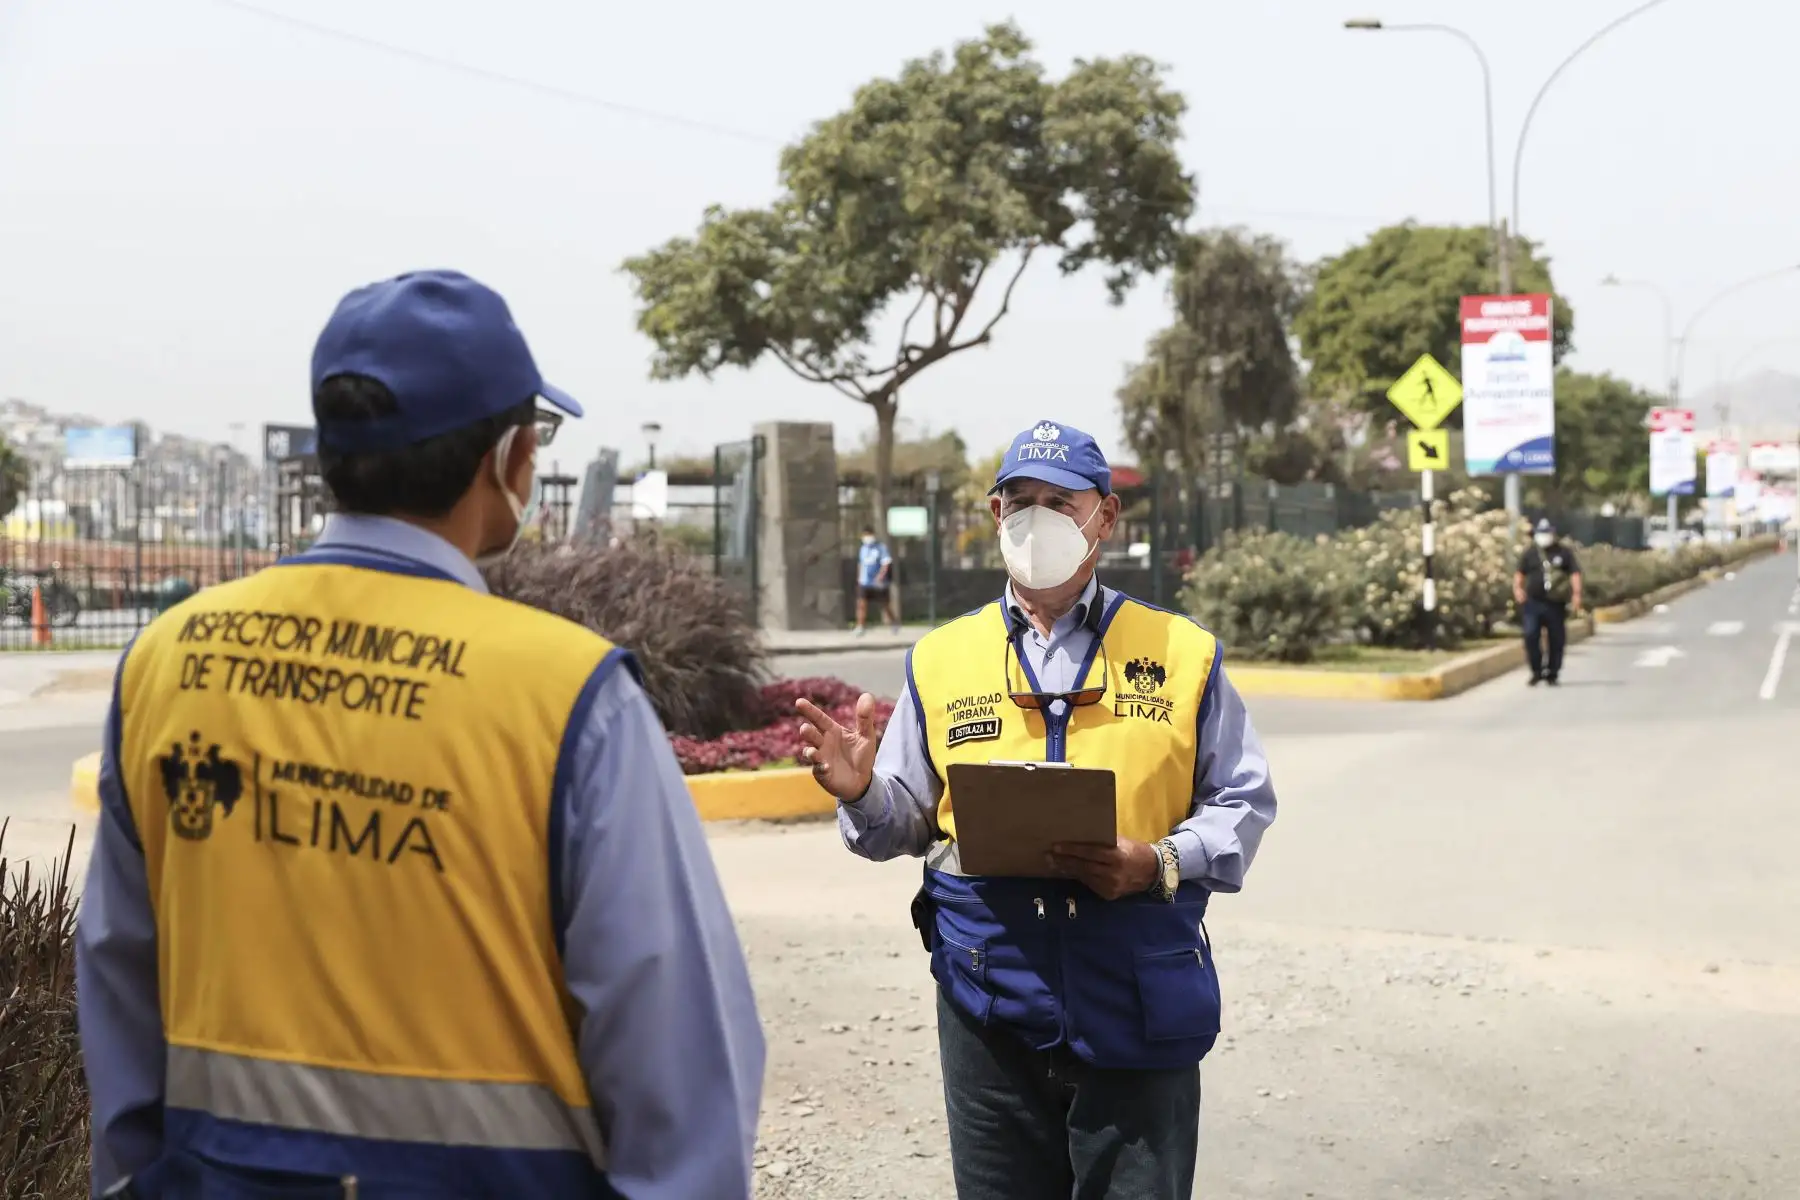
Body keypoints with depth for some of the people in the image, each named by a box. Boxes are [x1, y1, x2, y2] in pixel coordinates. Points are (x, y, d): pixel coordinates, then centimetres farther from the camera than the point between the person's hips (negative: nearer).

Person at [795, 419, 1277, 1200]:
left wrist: (1158, 863, -12)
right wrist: (861, 794, -11)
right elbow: (908, 819, 11)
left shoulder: (1182, 654, 5)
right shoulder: (940, 660, 9)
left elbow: (1243, 804, 7)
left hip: (1136, 1010, -1)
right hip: (991, 1010, 2)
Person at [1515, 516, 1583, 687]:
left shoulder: (1564, 552, 6)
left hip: (1555, 604, 0)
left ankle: (1552, 674, 17)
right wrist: (1517, 588, -8)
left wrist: (1576, 594, -10)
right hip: (1532, 602, 0)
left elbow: (1574, 573, 2)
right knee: (1530, 636, -9)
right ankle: (1536, 672, 5)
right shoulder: (1530, 553, 8)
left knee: (1556, 640, 5)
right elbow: (1519, 573, 10)